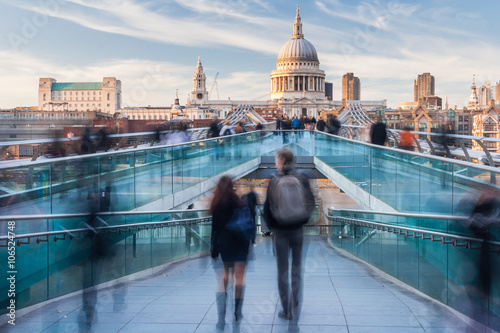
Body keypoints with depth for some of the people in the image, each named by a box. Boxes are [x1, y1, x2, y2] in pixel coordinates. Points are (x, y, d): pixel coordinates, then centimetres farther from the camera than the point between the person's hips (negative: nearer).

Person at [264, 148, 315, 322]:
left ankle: (286, 310, 8)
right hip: (298, 230, 2)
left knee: (282, 270, 6)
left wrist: (271, 227, 8)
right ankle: (295, 306, 15)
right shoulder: (302, 178, -4)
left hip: (280, 231, -2)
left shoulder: (274, 181, -9)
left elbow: (267, 207, -6)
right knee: (297, 268, 14)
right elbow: (311, 202, 1)